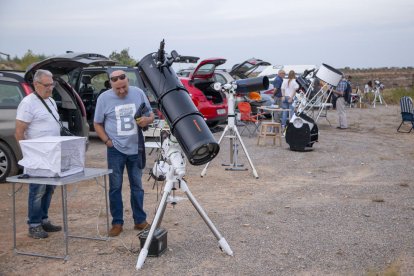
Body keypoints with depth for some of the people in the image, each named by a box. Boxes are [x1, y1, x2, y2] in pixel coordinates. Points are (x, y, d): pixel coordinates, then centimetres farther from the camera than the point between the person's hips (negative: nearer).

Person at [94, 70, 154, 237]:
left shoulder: (138, 93, 0)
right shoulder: (104, 98, -3)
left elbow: (151, 115, 9)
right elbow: (97, 124, 4)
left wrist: (147, 120, -14)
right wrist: (107, 140, -8)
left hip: (136, 148, 2)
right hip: (116, 149, -1)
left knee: (137, 186, 11)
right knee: (115, 187, 4)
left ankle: (140, 220, 21)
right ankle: (117, 223, 13)